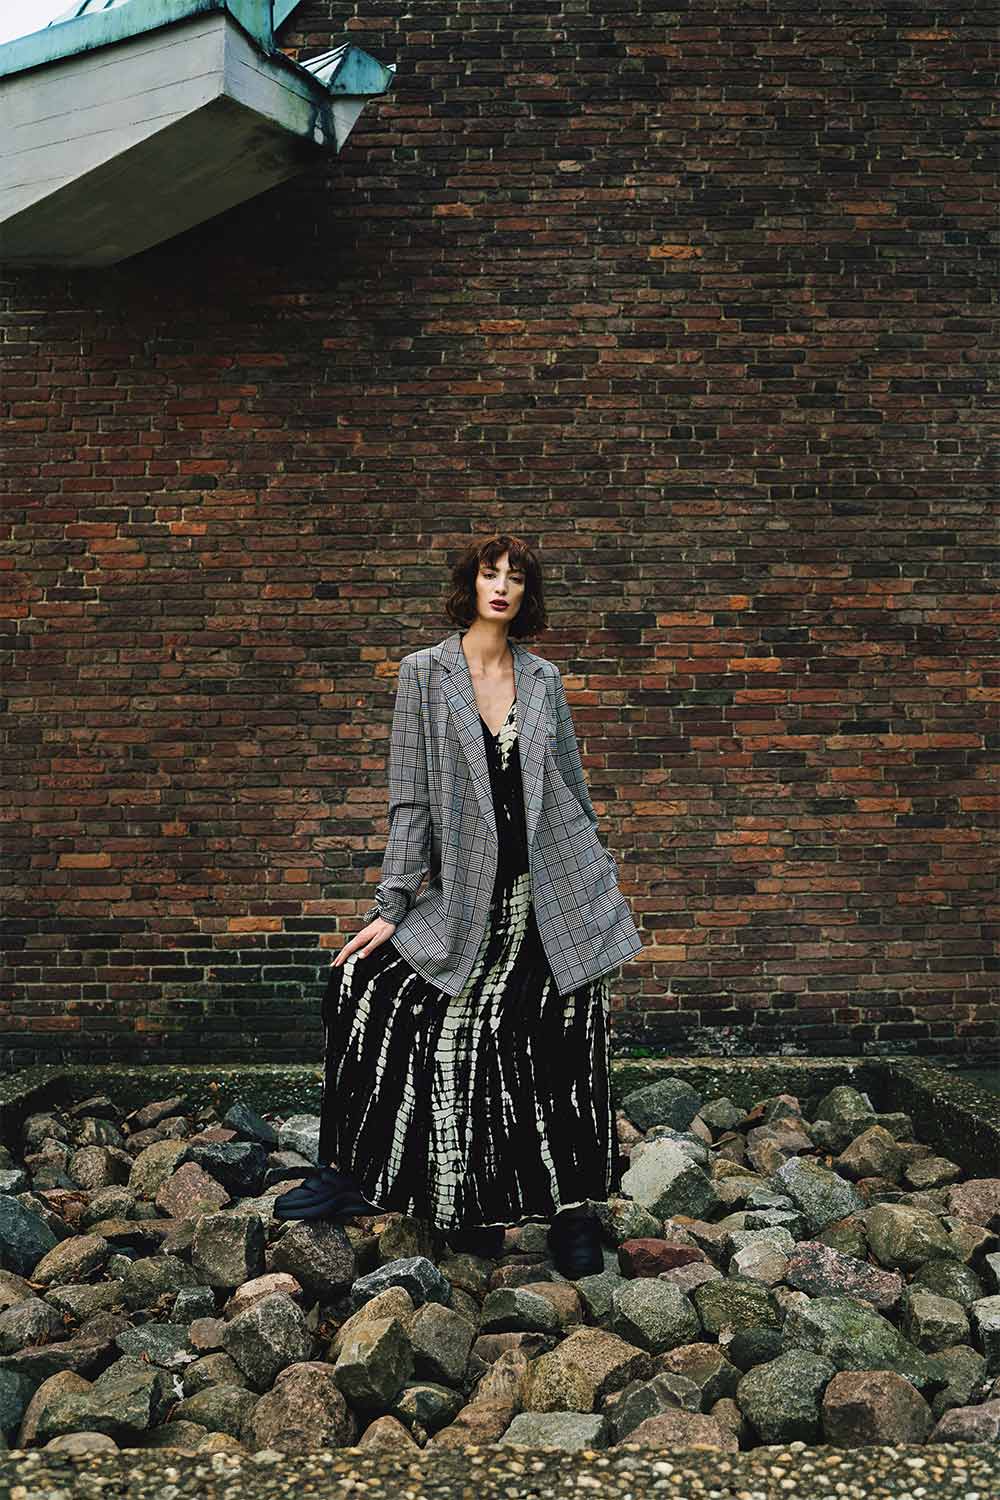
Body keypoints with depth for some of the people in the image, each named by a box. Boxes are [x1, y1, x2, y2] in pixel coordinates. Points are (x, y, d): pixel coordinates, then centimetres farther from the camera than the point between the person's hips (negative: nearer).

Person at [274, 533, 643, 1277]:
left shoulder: (544, 678, 9)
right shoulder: (425, 672, 3)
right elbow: (410, 798, 0)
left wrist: (605, 883, 16)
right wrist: (392, 904, -5)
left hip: (558, 896, 1)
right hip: (469, 899, -1)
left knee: (568, 1054, 4)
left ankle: (575, 1207, 21)